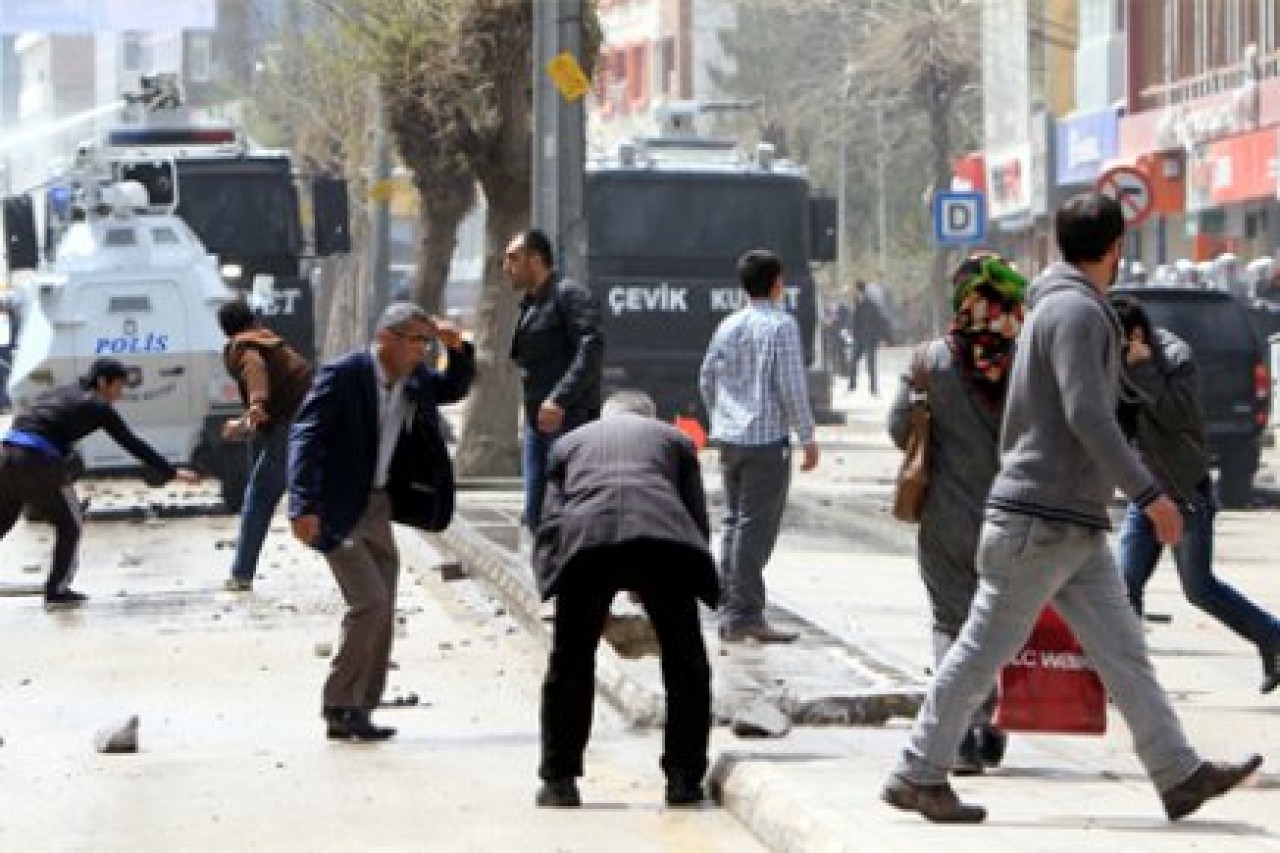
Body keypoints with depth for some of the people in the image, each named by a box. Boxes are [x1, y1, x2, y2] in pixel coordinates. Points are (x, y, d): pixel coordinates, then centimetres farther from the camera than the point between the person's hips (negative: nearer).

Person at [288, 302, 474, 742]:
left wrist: (458, 349, 1)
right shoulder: (343, 375, -17)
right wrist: (304, 506, -29)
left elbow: (454, 389, 24)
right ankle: (340, 706, -7)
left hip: (377, 507, 8)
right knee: (370, 602, -16)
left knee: (381, 614, 8)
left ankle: (357, 710, 15)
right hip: (338, 509, -8)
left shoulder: (414, 380, 5)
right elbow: (305, 436, -20)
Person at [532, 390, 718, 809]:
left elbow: (549, 522, 23)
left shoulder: (569, 443, 35)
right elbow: (698, 520, 25)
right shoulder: (675, 439, 33)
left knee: (570, 667, 14)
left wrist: (551, 579, 27)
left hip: (585, 539, 0)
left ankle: (559, 781, 15)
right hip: (664, 538, 0)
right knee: (686, 666, 14)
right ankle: (684, 779, 14)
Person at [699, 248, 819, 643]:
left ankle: (728, 610, 17)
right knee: (756, 526, -5)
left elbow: (707, 378, 14)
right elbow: (791, 385, -14)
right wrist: (807, 437, -7)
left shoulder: (728, 326, 9)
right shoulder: (780, 325, -10)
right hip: (767, 438, -7)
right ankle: (745, 615, -7)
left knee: (734, 521, 15)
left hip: (729, 437, 7)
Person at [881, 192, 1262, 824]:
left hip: (1073, 524, 10)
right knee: (984, 649, -3)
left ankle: (1179, 774, 3)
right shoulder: (1076, 310, -14)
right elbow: (1087, 414, -23)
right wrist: (1149, 494, -23)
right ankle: (917, 775, 4)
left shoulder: (1059, 307, 18)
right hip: (1041, 518, -10)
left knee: (1122, 649, 5)